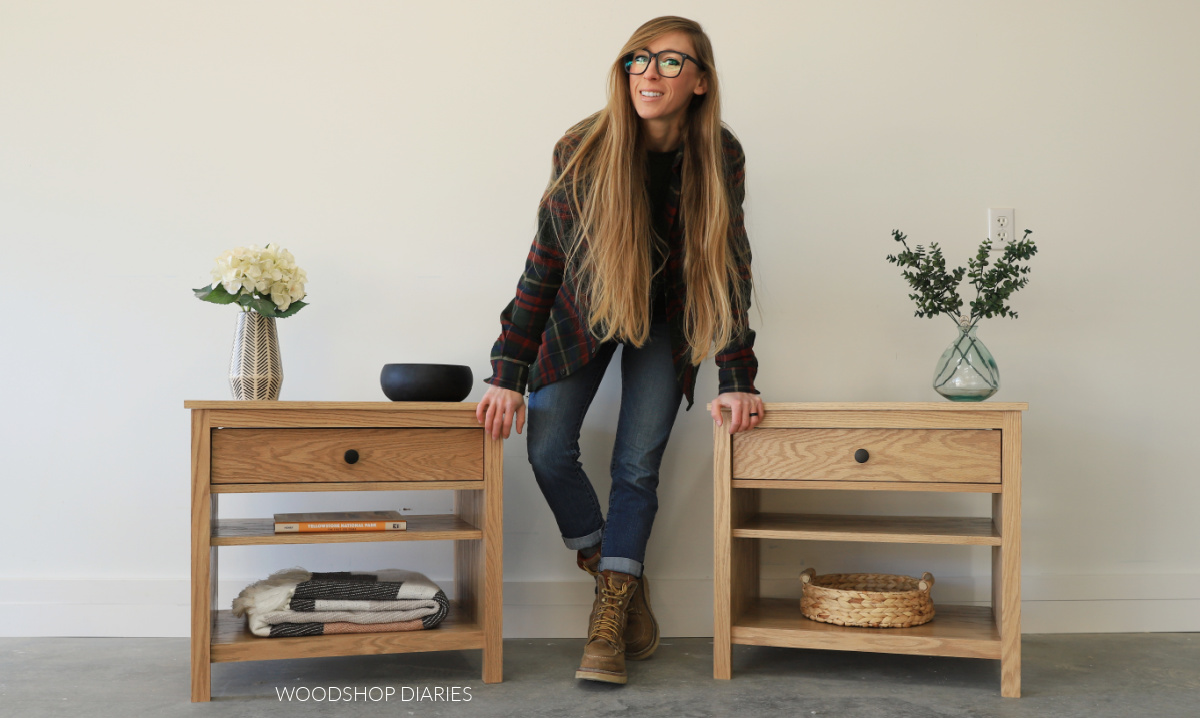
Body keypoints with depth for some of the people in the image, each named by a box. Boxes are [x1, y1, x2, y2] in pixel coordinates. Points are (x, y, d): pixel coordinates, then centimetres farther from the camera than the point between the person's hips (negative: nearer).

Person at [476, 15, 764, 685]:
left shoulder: (720, 157, -19)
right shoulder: (583, 152, -23)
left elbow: (727, 269, -12)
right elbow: (545, 262, -17)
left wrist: (737, 381, -16)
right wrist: (509, 374, -20)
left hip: (667, 320, 0)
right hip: (582, 312, 0)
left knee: (638, 464, -5)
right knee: (548, 450, -7)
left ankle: (610, 620, 5)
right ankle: (625, 580, 14)